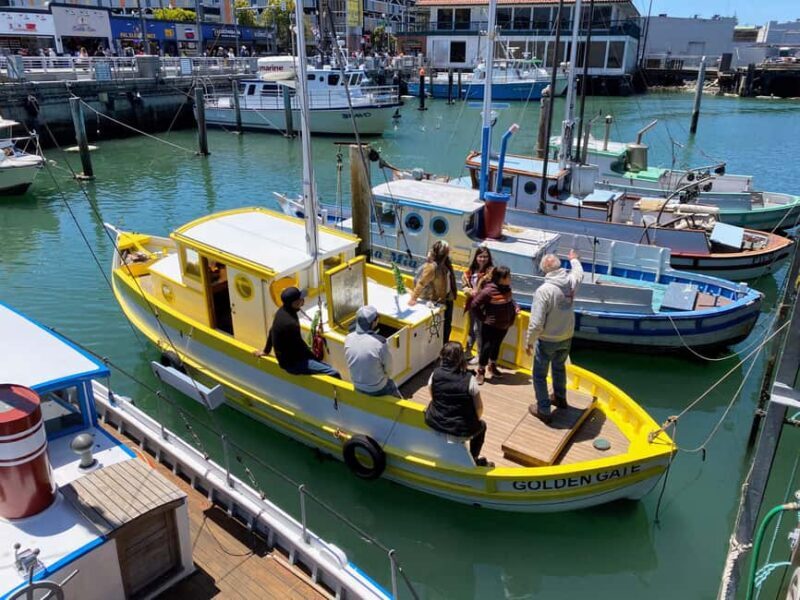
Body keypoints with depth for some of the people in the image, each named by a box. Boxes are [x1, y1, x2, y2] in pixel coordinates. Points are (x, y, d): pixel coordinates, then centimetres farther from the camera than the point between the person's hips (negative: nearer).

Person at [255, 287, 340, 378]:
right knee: (333, 373, -17)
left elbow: (272, 331, 15)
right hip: (292, 363, -10)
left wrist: (266, 351, 30)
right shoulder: (290, 323, -30)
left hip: (287, 357, 10)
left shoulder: (282, 311, -1)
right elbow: (300, 346, -19)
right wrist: (316, 358, -2)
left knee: (327, 366, 15)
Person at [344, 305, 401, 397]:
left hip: (357, 386, 5)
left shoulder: (348, 339, -16)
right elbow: (388, 370, -14)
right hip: (377, 389, -5)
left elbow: (349, 362, 0)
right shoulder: (380, 342, -30)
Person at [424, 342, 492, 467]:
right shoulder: (469, 379, -17)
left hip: (435, 423, 2)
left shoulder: (435, 374, -10)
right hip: (461, 429, -2)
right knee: (482, 425, 29)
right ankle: (474, 460, 38)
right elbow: (479, 408, -9)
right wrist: (474, 420, 12)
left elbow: (433, 398, 4)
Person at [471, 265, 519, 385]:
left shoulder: (507, 288, -3)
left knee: (496, 346, 22)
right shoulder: (489, 291, -24)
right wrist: (483, 317, -11)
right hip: (490, 326, -6)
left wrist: (515, 306, -2)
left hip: (503, 325, 7)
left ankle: (492, 367, 43)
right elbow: (475, 304, -18)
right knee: (486, 348, 4)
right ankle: (481, 371, 22)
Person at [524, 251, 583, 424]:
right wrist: (574, 259, 40)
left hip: (548, 340, -6)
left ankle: (544, 410, 19)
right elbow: (579, 273, 20)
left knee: (540, 375, 12)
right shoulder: (571, 281, -9)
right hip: (567, 338, 6)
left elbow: (536, 323, -26)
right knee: (559, 367, 30)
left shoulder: (544, 290, -27)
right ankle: (560, 398, 49)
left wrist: (529, 341, -10)